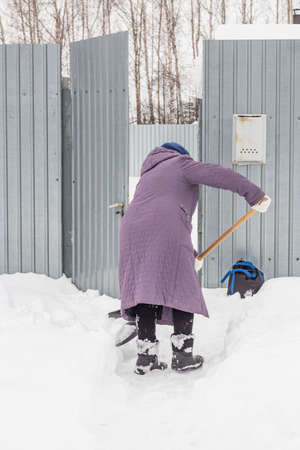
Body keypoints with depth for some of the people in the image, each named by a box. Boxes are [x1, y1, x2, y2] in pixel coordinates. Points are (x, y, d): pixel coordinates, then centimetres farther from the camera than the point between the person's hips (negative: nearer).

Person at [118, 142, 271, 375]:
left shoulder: (148, 177, 36)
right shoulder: (180, 164, 15)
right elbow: (219, 175, -1)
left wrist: (190, 255, 37)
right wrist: (255, 194, 0)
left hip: (133, 232, 6)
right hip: (167, 235, -6)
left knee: (144, 291, 7)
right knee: (182, 291, 2)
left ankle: (146, 357, 5)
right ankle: (183, 355, 3)